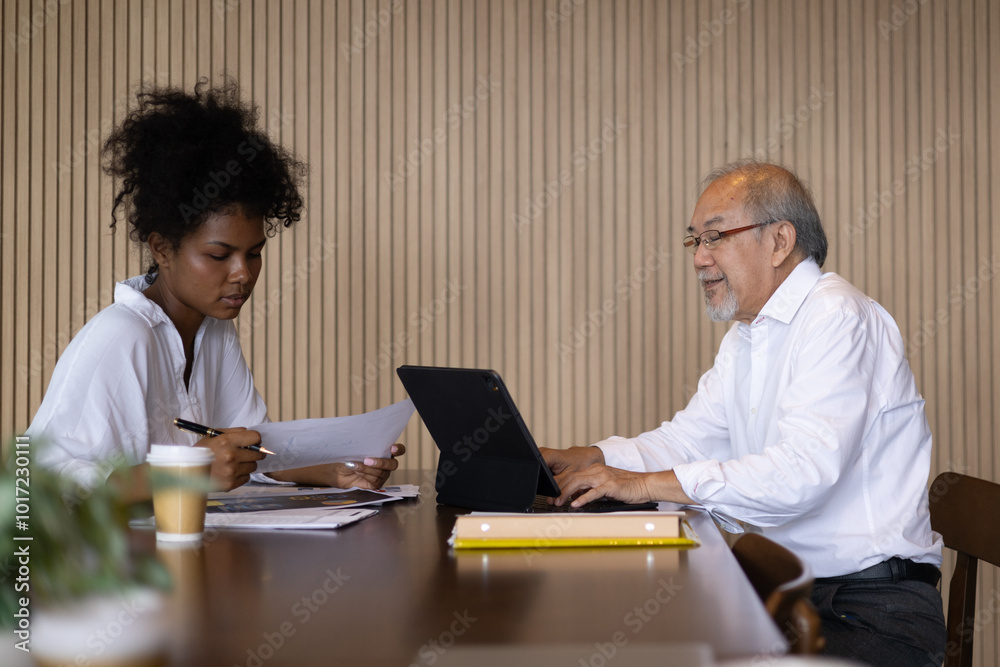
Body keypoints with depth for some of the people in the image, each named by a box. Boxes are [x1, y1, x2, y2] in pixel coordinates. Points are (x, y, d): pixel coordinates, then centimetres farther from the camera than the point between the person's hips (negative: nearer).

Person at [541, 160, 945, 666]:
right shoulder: (745, 337, 17)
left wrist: (647, 483, -25)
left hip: (873, 609, -8)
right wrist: (581, 461, -2)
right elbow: (688, 439, 14)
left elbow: (802, 471, -27)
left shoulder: (837, 318, -15)